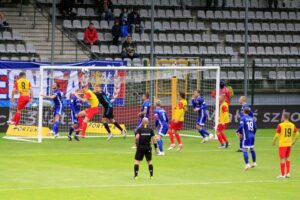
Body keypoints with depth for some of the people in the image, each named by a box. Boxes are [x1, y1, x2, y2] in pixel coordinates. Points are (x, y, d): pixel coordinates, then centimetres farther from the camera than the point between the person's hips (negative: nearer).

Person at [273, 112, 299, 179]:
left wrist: (274, 142, 2)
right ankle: (288, 173, 17)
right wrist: (294, 141, 16)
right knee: (287, 158, 19)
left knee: (282, 159, 0)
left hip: (282, 144, -5)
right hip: (289, 144, 5)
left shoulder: (280, 125, -13)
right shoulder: (292, 125, 2)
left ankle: (283, 174, 1)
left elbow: (277, 135, -14)